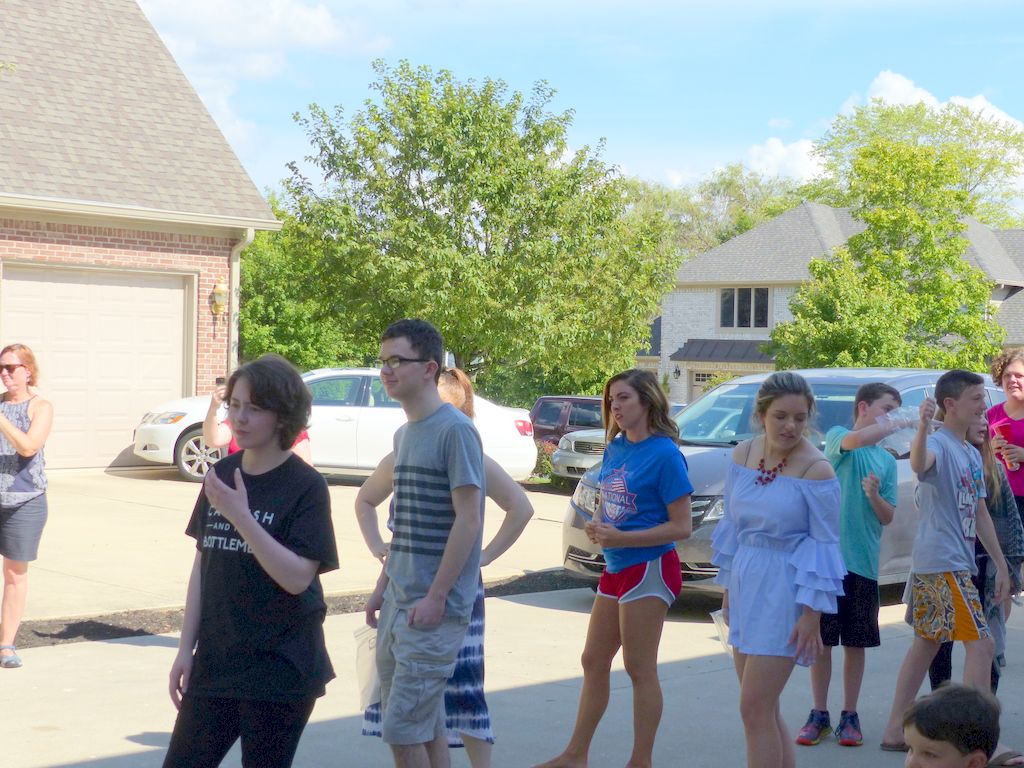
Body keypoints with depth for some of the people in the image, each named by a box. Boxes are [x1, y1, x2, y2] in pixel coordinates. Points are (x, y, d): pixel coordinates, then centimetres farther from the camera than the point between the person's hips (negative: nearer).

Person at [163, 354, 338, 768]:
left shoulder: (305, 486, -11)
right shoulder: (222, 474, 6)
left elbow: (297, 578, -19)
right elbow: (202, 566, 11)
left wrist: (240, 517, -25)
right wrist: (186, 648, 9)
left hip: (280, 669, -6)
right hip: (214, 663, 6)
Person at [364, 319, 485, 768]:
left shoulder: (455, 431, -13)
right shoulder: (404, 434, 13)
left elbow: (468, 520, -17)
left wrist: (436, 597, -18)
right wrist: (382, 588, 16)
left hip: (434, 608, -8)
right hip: (398, 603, 8)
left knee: (402, 728, -8)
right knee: (425, 724, 13)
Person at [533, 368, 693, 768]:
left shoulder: (664, 454, -15)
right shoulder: (615, 448, 8)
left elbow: (681, 526, -17)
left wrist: (622, 538, -22)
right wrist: (597, 527, -2)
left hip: (648, 570, -8)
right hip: (616, 569, 8)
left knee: (640, 669, 0)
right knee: (594, 662, 14)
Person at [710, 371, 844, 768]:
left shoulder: (816, 469, -14)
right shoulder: (743, 454, 4)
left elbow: (825, 545, -11)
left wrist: (812, 614, -14)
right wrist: (728, 588, 15)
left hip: (784, 590, -7)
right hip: (745, 584, 7)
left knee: (754, 709, -8)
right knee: (764, 709, 12)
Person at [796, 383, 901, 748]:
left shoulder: (887, 461, 13)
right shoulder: (836, 436, 0)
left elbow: (888, 517, 9)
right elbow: (856, 439, -26)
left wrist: (874, 495, -10)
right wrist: (900, 425, -19)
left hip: (864, 562, 4)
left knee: (856, 643, 7)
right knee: (821, 640, 3)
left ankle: (850, 715, 16)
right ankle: (819, 714, 13)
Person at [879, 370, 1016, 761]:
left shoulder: (972, 454, 16)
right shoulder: (939, 444, -13)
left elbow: (980, 513, 21)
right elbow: (919, 464, -38)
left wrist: (1000, 564, 20)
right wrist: (922, 429, -58)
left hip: (957, 562, 10)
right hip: (943, 563, -10)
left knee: (927, 642, 13)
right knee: (981, 644, -12)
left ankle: (895, 731, 19)